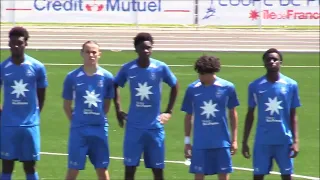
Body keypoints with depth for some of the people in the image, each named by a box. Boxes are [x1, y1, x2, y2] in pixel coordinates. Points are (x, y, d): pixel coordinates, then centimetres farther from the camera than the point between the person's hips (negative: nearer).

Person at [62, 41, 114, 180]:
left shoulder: (107, 77, 0)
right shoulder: (72, 77, -3)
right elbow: (67, 105, 6)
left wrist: (98, 118, 8)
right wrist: (76, 121, 1)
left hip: (99, 128, 1)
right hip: (78, 129, -1)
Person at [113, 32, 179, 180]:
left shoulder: (161, 68, -5)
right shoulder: (127, 69, -4)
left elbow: (175, 86, 11)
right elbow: (115, 85, 15)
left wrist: (169, 111, 6)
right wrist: (118, 110, 8)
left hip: (155, 126, 0)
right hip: (134, 126, 0)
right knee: (129, 168, 0)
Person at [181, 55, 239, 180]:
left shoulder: (227, 87, -4)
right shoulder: (192, 89, -2)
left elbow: (233, 114, 7)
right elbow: (188, 116, 8)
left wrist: (234, 139, 6)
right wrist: (187, 141, 7)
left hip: (222, 142, 0)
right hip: (200, 143, 0)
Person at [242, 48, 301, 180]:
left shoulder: (291, 85, 0)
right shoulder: (255, 86, 1)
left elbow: (293, 115, 5)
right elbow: (250, 115, 8)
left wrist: (295, 140, -3)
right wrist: (245, 141, 6)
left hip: (284, 140, 0)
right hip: (262, 141, 0)